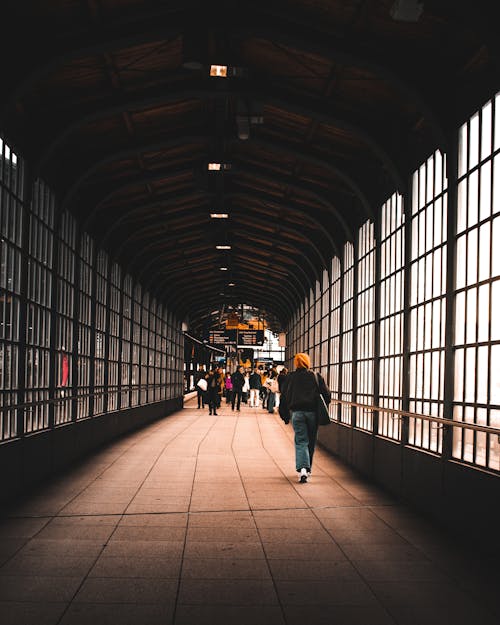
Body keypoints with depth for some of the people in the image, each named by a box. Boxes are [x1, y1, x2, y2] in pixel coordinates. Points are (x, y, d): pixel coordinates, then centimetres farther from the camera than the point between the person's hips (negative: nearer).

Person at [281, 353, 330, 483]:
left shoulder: (290, 377, 5)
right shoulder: (316, 377, 4)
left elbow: (284, 395, 9)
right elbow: (326, 394, 2)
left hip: (297, 412, 0)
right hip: (313, 412, 0)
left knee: (301, 441, -2)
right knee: (311, 442, 13)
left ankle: (302, 468, -22)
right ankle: (308, 469, 23)